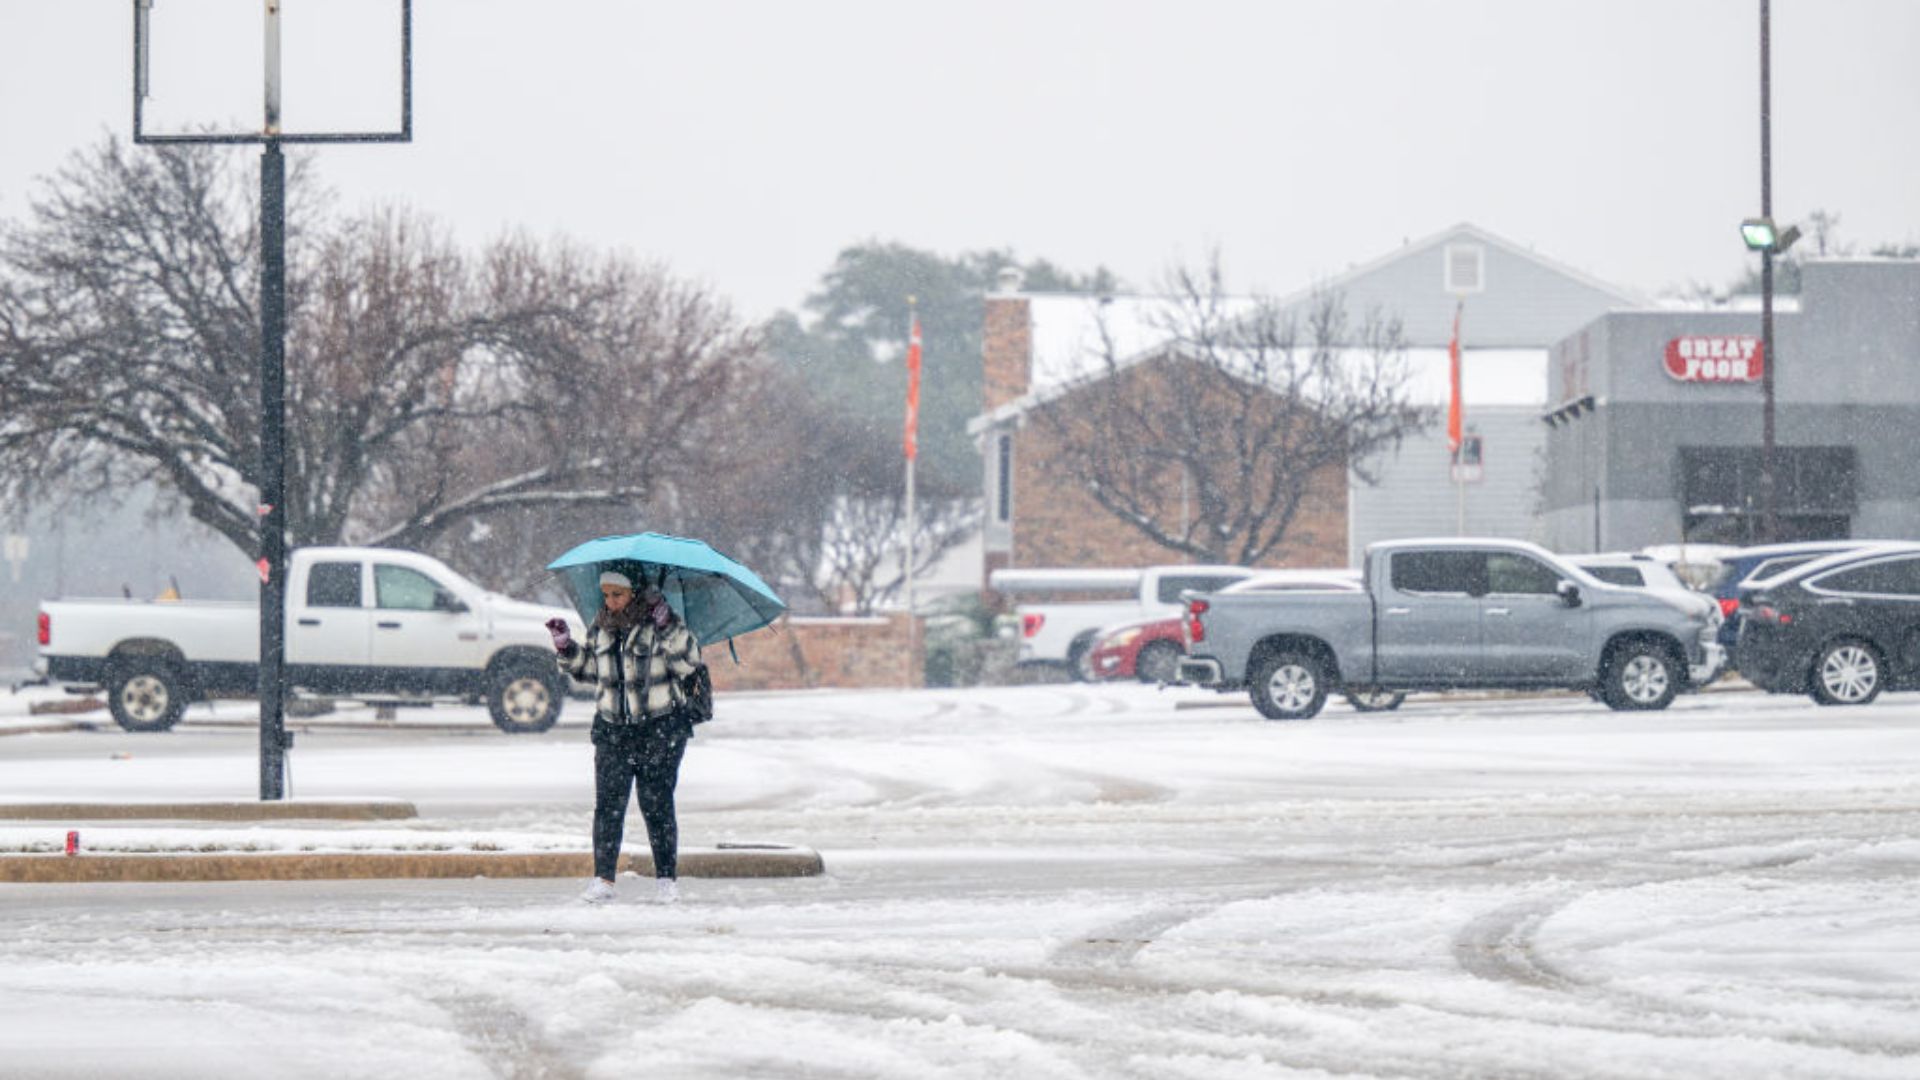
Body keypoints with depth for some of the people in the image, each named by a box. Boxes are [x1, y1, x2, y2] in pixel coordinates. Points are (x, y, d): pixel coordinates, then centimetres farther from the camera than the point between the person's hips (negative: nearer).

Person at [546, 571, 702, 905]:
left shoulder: (656, 622, -8)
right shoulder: (601, 627, 8)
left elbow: (687, 662, -16)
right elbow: (588, 669, 18)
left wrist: (669, 627, -26)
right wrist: (566, 647, 4)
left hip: (660, 729, -4)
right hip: (613, 729, 4)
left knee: (657, 806, -1)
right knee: (608, 805, -4)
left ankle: (667, 878, 12)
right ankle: (603, 879, -2)